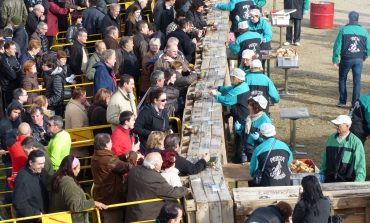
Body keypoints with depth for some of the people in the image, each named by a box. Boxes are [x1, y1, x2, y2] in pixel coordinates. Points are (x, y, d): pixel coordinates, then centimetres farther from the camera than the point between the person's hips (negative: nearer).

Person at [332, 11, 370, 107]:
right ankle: (355, 103, 7)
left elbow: (337, 46, -8)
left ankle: (342, 101, 17)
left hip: (346, 59, -2)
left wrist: (335, 60, -2)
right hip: (358, 60, 2)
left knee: (342, 80, 15)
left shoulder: (344, 30, -7)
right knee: (357, 82, 7)